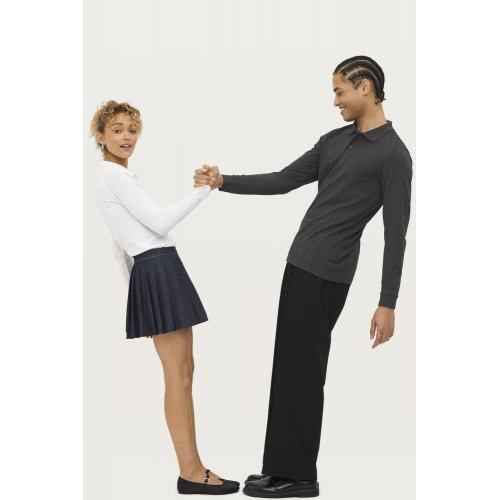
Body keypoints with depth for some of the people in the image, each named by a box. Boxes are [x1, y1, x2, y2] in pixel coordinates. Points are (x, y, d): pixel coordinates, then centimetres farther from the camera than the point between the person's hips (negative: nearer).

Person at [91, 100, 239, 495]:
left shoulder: (114, 176, 22)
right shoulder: (115, 174, -9)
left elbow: (120, 246, 23)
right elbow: (159, 222, -14)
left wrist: (133, 285, 22)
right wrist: (202, 191, -10)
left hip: (150, 271, 10)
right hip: (159, 270, -10)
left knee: (182, 371, 9)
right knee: (179, 376, -9)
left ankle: (191, 466, 10)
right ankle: (190, 472, -8)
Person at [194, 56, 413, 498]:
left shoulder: (392, 154, -12)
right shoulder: (334, 141, 14)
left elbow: (396, 234, -15)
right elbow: (282, 182, 17)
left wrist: (388, 303, -17)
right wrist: (224, 182, 8)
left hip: (326, 273, -9)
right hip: (301, 264, 9)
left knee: (301, 372, -5)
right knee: (292, 371, 12)